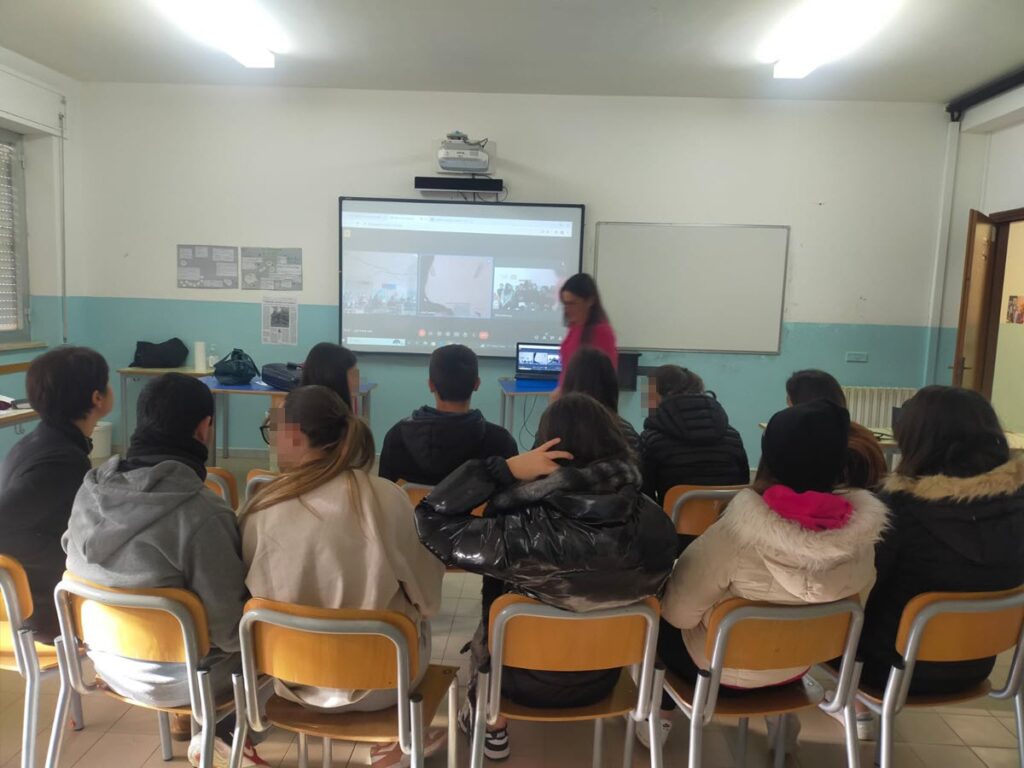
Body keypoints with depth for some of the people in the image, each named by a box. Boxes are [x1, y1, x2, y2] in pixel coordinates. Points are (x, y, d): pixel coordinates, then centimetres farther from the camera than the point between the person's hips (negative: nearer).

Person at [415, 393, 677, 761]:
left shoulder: (527, 534, -40)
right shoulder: (656, 524, -26)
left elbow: (431, 518, -27)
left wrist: (506, 468, -31)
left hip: (527, 681, -4)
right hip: (603, 677, 4)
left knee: (486, 627, 30)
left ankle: (492, 726, 50)